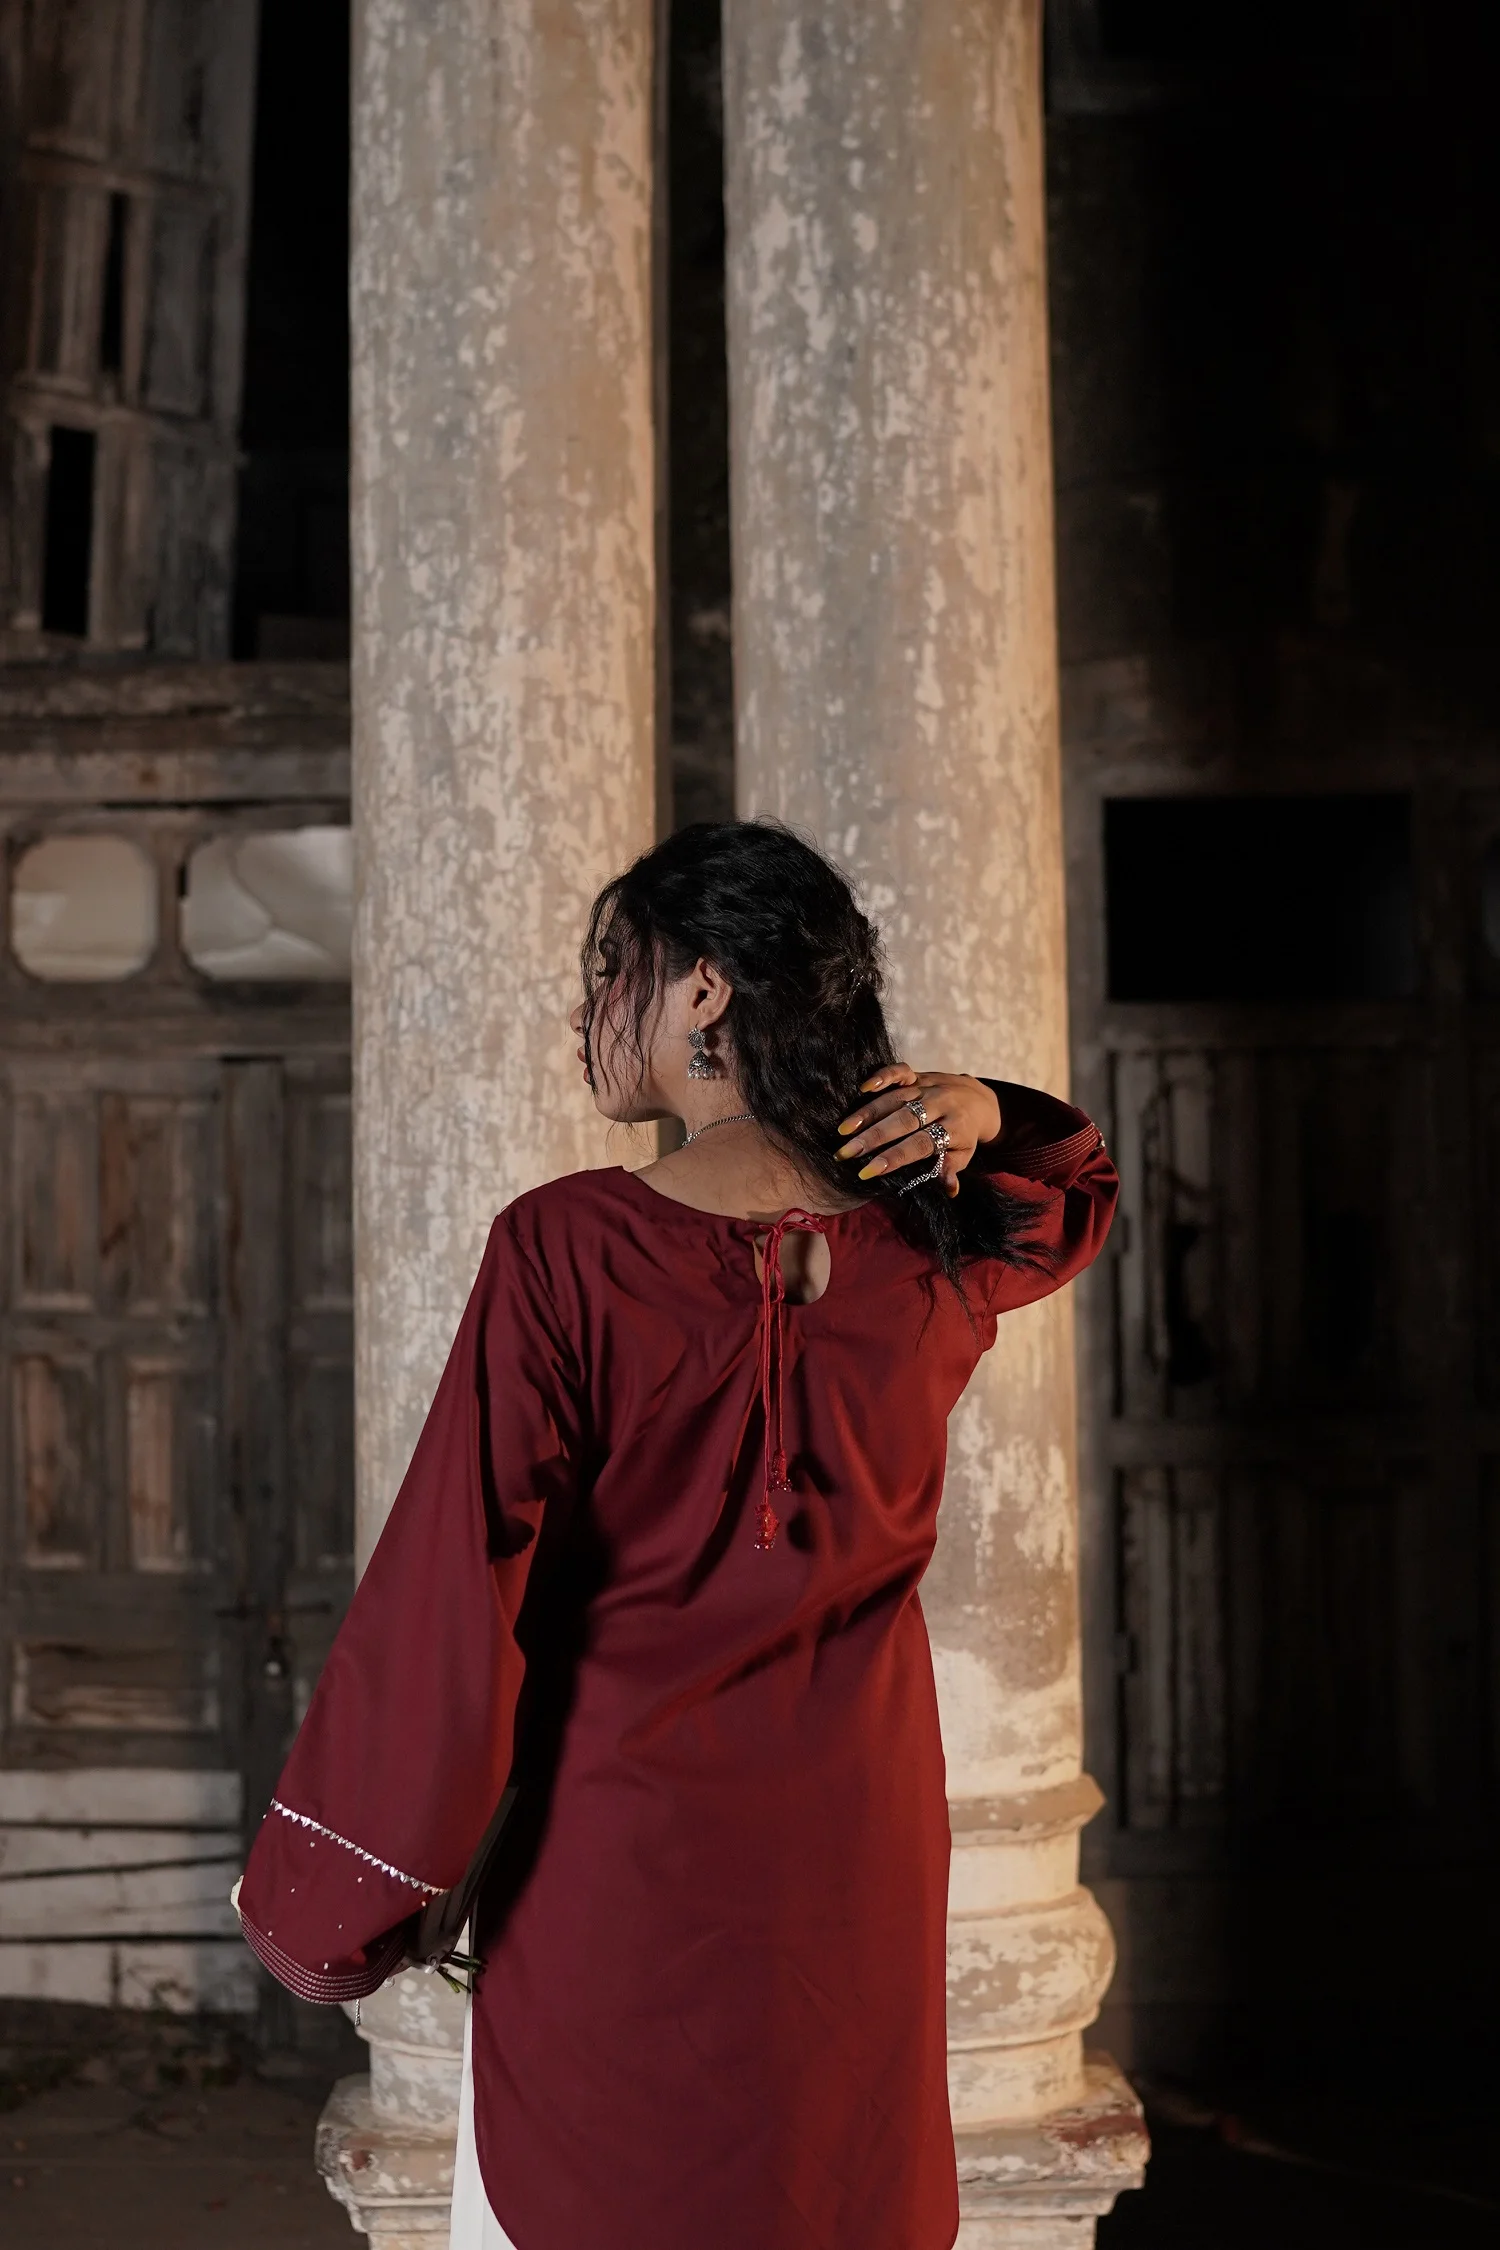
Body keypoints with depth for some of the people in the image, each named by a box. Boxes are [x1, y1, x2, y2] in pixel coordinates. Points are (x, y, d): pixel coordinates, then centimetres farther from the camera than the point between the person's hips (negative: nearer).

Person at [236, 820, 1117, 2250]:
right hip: (857, 1861, 5)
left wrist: (322, 1898, -5)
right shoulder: (924, 1261, -3)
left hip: (619, 1873, -4)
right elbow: (1077, 1195, 22)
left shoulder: (567, 1250, -17)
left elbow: (453, 1587, -15)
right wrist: (985, 1114, 0)